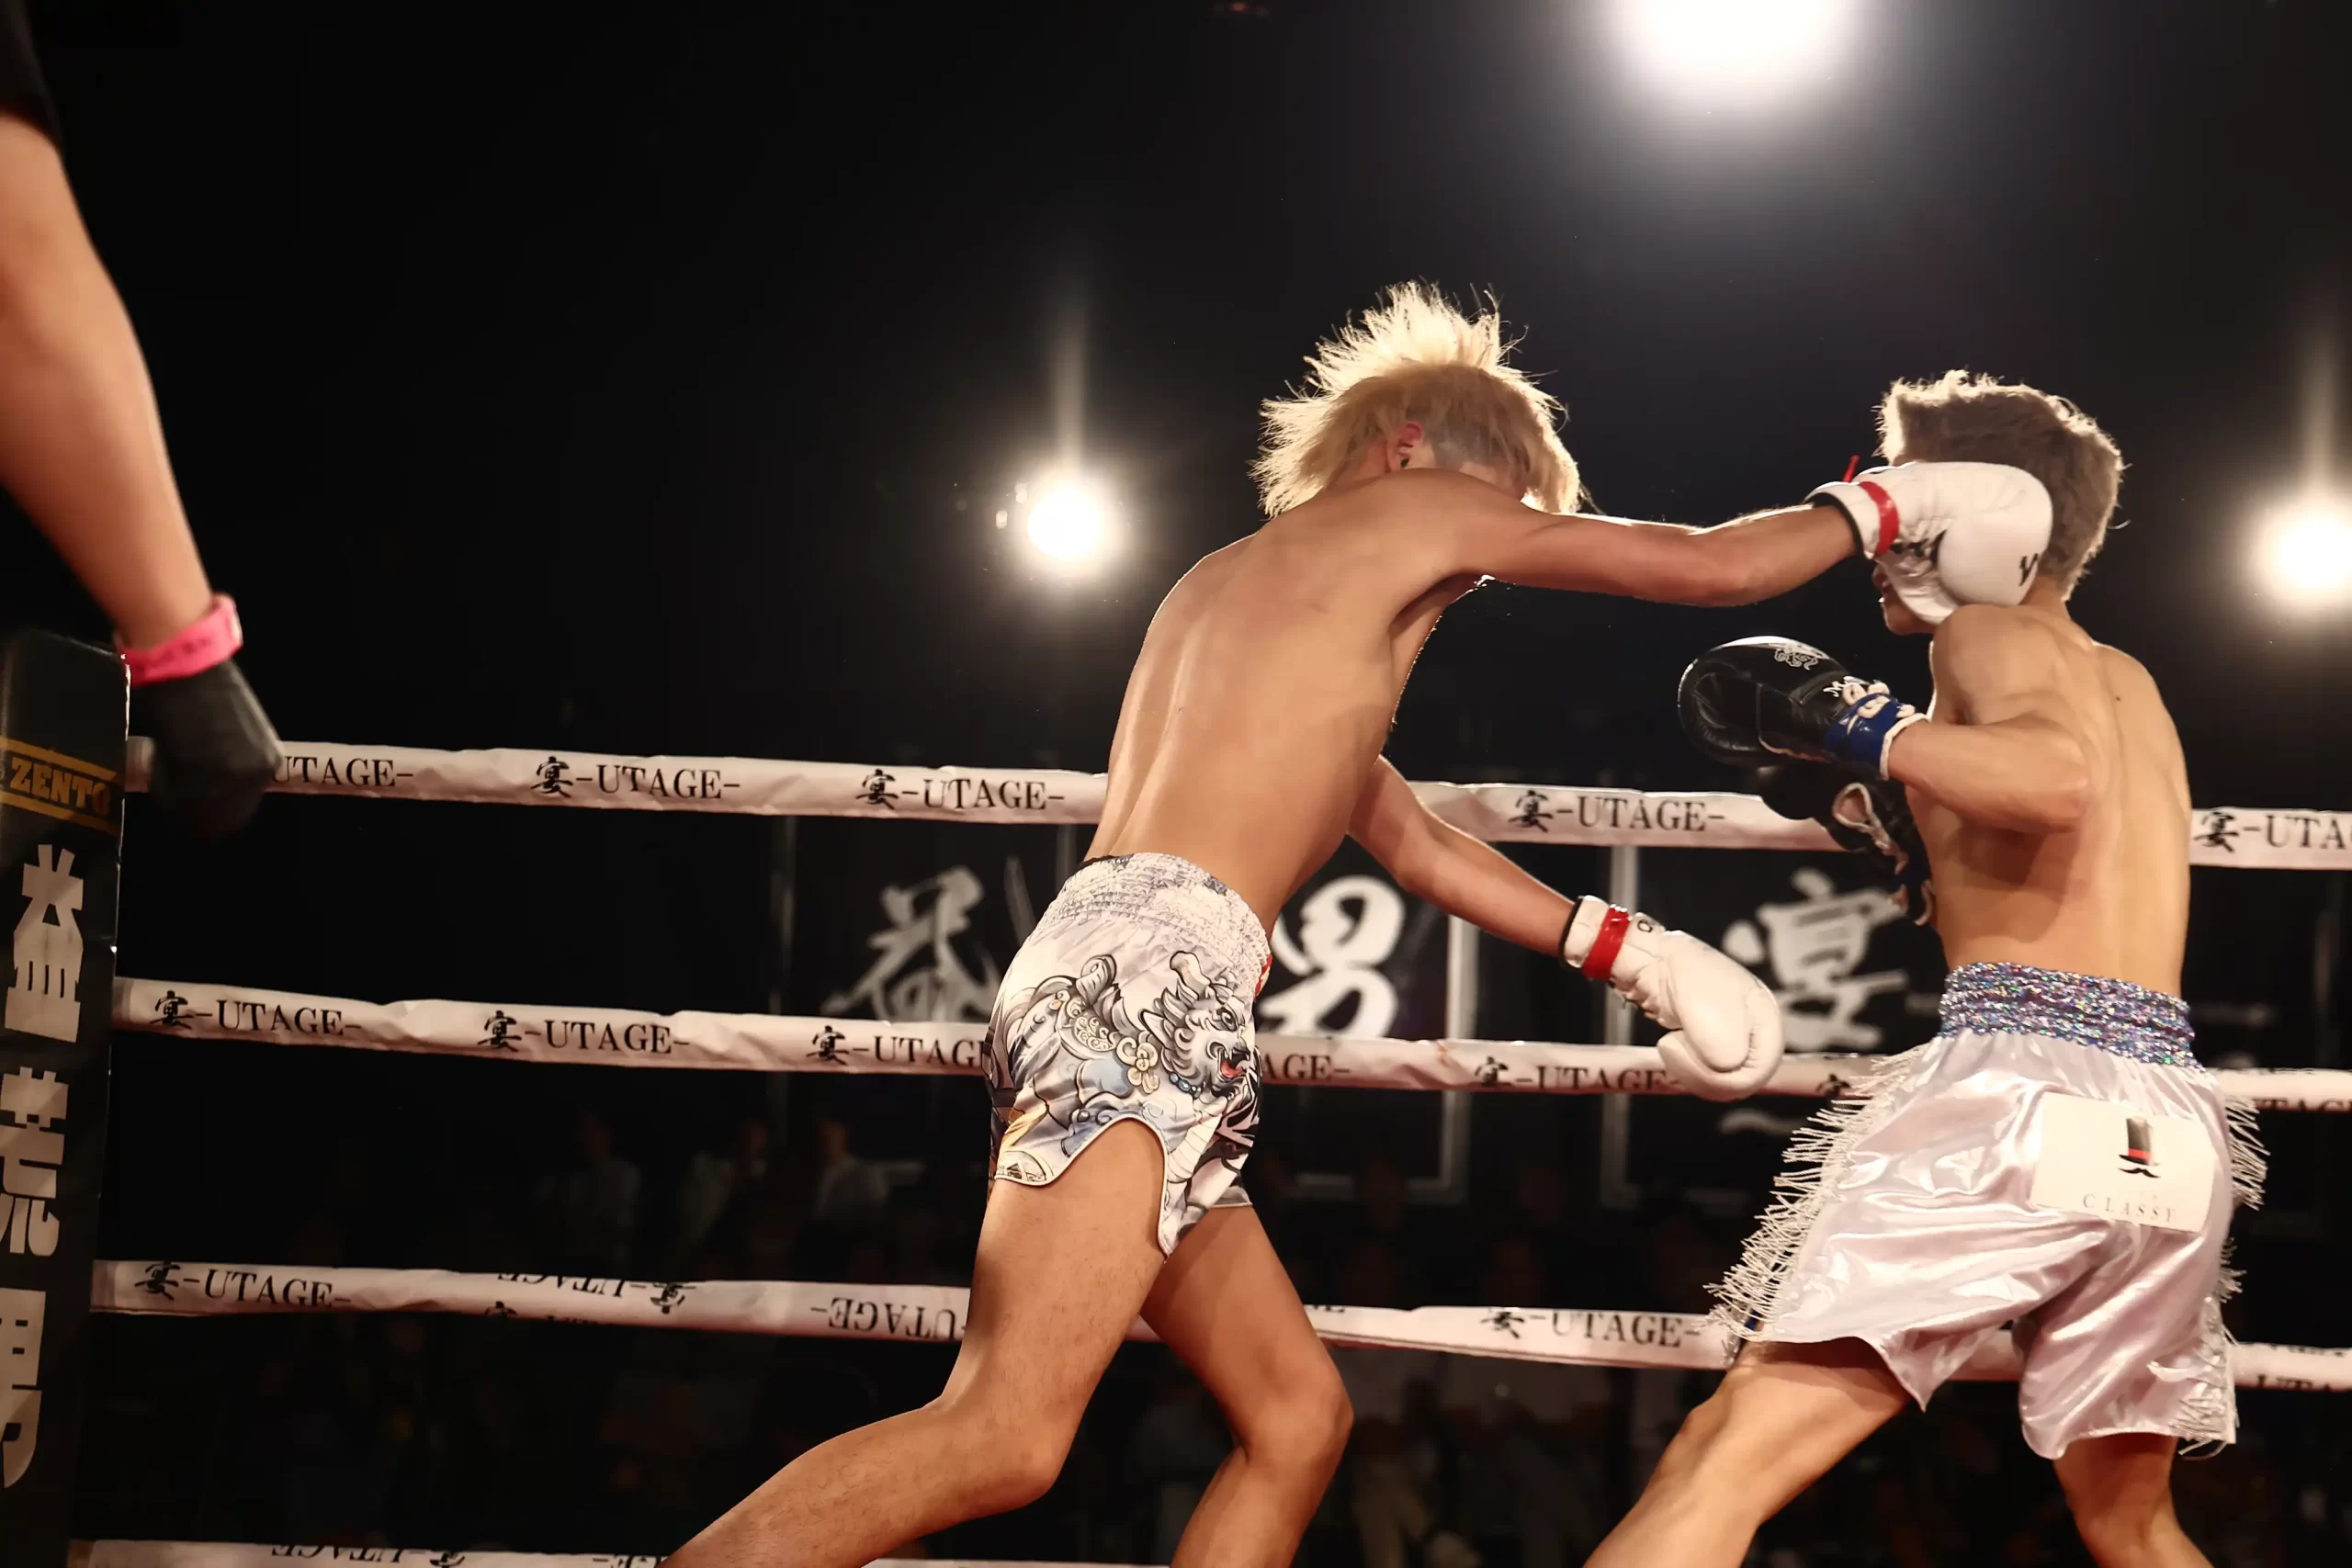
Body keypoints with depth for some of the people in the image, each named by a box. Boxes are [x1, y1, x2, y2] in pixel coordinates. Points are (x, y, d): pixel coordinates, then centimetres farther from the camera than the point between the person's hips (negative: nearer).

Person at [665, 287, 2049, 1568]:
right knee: (1003, 1438, -21)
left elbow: (1414, 841, 38)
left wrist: (1626, 951, 36)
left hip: (1149, 1012, 10)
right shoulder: (1412, 510, 9)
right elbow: (1710, 568, 12)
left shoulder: (1245, 591, 33)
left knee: (1297, 1415, 12)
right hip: (1151, 971, -10)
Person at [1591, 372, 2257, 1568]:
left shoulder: (1989, 629, 6)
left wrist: (1852, 727, -8)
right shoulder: (2129, 684, 29)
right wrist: (1894, 819, 35)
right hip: (2171, 1122, 8)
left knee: (1726, 1460, -15)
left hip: (2023, 1086, -8)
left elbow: (2056, 778, -17)